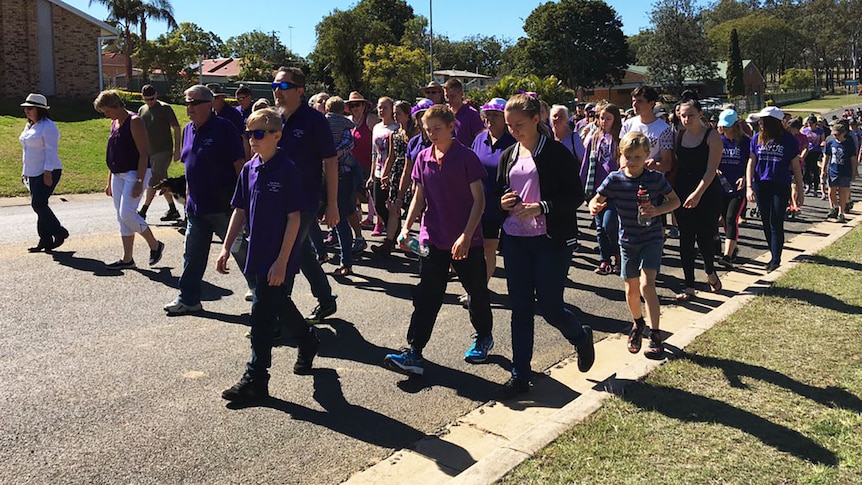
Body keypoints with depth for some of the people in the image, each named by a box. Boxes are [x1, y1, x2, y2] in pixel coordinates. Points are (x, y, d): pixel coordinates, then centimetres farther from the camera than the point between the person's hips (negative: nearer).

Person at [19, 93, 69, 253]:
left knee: (38, 204, -15)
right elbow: (27, 150, 21)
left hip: (47, 173, -9)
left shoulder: (48, 127, -12)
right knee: (39, 205, 8)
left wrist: (48, 173, -23)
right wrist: (25, 172, 20)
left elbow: (51, 151, -18)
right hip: (33, 174, 9)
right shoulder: (29, 125, 16)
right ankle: (45, 240, 12)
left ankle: (60, 232, 1)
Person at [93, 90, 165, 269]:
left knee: (127, 214, -16)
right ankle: (127, 259, 13)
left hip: (135, 174, -9)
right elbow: (114, 155, 20)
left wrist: (139, 182, -23)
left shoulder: (135, 121, -12)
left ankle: (155, 245, 4)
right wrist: (109, 182, 19)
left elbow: (144, 154, -17)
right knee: (122, 217, 8)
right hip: (118, 175, 9)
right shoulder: (114, 123, 14)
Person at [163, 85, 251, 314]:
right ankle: (188, 299, 23)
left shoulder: (224, 128, -11)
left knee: (241, 250, 4)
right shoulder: (188, 130, 12)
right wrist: (188, 198, 18)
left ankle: (259, 289, 20)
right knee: (193, 255, 12)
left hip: (223, 206, -7)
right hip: (196, 207, 7)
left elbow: (239, 165, -12)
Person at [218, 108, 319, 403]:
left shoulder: (287, 170, -14)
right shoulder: (249, 169, 6)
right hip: (258, 254, 7)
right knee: (279, 306, 20)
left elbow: (294, 218, -15)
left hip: (278, 259, -7)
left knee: (263, 313, -4)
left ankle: (255, 380, 7)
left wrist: (282, 261, -18)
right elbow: (240, 211, 13)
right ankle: (308, 343, 45)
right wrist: (226, 248, 7)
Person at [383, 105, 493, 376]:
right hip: (433, 239, 4)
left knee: (476, 292, 13)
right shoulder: (424, 158, 4)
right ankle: (414, 353, -1)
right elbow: (419, 196, 11)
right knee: (426, 295, 0)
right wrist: (407, 227, 0)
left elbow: (479, 200, -11)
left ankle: (484, 338, 35)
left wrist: (466, 236, -19)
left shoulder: (466, 157, -10)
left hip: (466, 240, -3)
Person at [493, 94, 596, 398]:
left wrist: (541, 207, -23)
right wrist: (503, 202, -5)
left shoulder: (557, 153, -6)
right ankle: (520, 376, 16)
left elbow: (576, 196, -10)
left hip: (551, 240, -5)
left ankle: (581, 338, 33)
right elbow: (498, 194, 18)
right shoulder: (508, 156, 11)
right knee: (520, 308, 7)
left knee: (549, 306, -1)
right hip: (514, 240, 5)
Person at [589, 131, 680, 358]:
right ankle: (638, 324, 39)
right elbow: (596, 199, -4)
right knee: (632, 289, 12)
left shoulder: (655, 178, -11)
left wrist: (657, 211, -19)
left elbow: (675, 200, 0)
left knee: (646, 284, -17)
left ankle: (656, 336, -8)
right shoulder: (614, 179, -10)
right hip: (627, 240, 2)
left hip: (651, 239, -2)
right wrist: (594, 207, -28)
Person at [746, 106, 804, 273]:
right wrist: (749, 187, -7)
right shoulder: (757, 138, 0)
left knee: (776, 223, -6)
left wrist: (799, 190, 2)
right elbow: (751, 163, 1)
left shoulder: (788, 140, -6)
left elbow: (796, 166, 1)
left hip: (781, 186, -3)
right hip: (761, 185, 3)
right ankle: (774, 255, 24)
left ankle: (776, 259, 1)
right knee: (766, 223, 10)